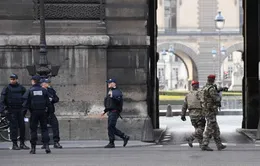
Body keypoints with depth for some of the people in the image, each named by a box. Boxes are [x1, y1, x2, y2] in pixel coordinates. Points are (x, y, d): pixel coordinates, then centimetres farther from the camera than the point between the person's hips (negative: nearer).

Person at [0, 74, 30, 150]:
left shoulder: (21, 88, 9)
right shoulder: (7, 88, 1)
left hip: (20, 110, 3)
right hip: (11, 111, -3)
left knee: (22, 126, 4)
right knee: (14, 127, -4)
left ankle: (22, 143, 14)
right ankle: (14, 144, 1)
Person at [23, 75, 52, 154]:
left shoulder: (30, 91, -3)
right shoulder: (44, 90, 2)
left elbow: (26, 102, -5)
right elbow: (48, 102, 4)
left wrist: (24, 112, 0)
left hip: (34, 113, -1)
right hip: (43, 112, 2)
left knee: (33, 130, 4)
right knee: (44, 129, 6)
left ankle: (33, 148, 4)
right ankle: (46, 145, -5)